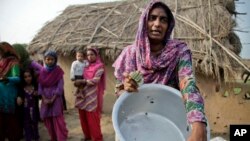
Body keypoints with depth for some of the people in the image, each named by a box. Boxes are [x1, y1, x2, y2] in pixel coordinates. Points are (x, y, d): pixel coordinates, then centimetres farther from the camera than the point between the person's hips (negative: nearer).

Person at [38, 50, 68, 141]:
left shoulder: (58, 70, -6)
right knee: (47, 118, 9)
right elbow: (40, 86, 2)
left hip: (56, 97, -4)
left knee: (58, 119, -7)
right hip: (45, 98, 4)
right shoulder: (42, 71, 3)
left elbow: (60, 86, -10)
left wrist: (53, 99, -15)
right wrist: (44, 99, -8)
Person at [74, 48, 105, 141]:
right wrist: (78, 82, -9)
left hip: (92, 95, -6)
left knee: (92, 117, -2)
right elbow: (82, 78, 13)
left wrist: (82, 81, -13)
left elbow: (95, 80, -16)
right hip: (83, 94, 6)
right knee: (83, 116, 12)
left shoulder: (99, 66, -7)